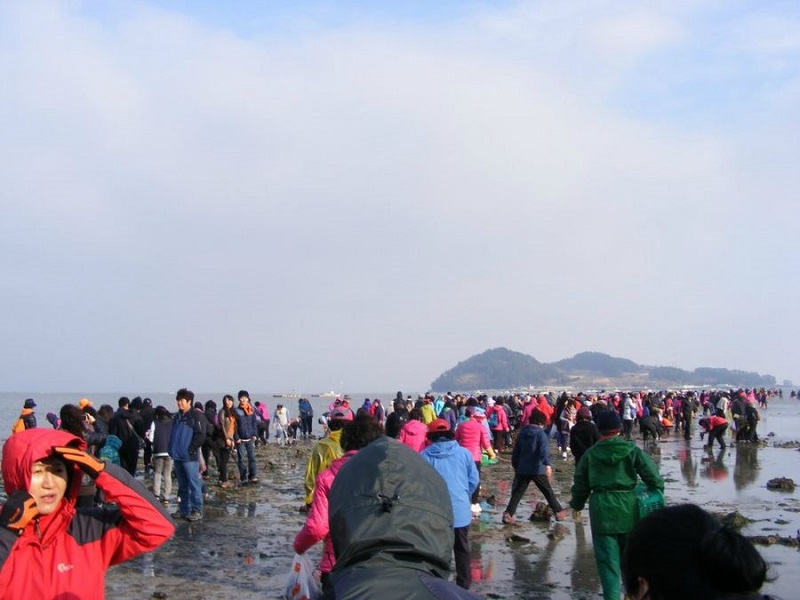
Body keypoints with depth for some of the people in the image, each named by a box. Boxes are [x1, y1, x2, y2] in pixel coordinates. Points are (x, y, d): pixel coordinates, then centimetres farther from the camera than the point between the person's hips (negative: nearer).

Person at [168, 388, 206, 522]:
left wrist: (191, 449, -13)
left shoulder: (195, 415, -8)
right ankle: (184, 509, 21)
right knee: (182, 485, 14)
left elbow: (201, 435, -14)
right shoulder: (177, 417, 16)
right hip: (178, 456, 8)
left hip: (190, 457, -8)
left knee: (194, 484, -5)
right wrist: (172, 449, 11)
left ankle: (197, 510, -2)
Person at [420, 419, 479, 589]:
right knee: (462, 548, 17)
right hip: (461, 509, 2)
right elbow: (474, 480, 3)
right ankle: (464, 583, 24)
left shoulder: (425, 456, -7)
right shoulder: (463, 453, -1)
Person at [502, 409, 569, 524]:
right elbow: (544, 450, -21)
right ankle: (558, 512, 20)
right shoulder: (541, 433, -8)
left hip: (522, 469, 4)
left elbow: (516, 451, 14)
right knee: (548, 491, 11)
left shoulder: (522, 432, 9)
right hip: (537, 469, -4)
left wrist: (515, 466, 23)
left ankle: (508, 514, -8)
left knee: (517, 493, 5)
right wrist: (548, 465, -26)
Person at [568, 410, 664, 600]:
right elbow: (652, 475, -6)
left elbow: (580, 484, 6)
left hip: (602, 511, -1)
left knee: (607, 559, 3)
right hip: (628, 509, 1)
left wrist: (576, 504, 22)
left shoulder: (590, 454, -1)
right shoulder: (632, 450, -3)